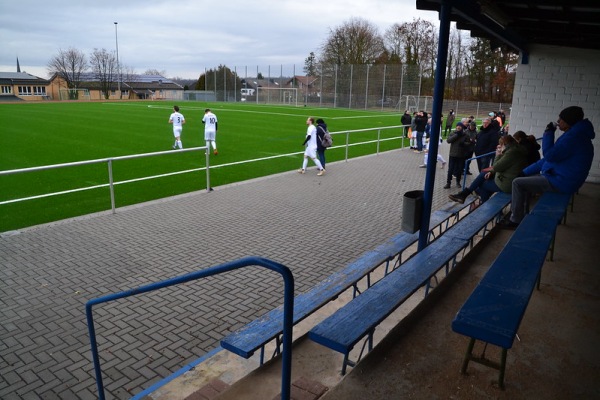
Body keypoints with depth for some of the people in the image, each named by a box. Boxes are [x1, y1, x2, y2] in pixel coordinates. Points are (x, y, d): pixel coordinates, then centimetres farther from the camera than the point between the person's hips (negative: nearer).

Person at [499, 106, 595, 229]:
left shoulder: (574, 136, -23)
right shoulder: (573, 134, 13)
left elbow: (549, 155, -26)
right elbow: (549, 157, 14)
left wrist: (548, 133, -14)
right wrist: (525, 172, 12)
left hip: (561, 182, -11)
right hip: (559, 177, 11)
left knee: (517, 183, -11)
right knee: (525, 178, 19)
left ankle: (515, 220, -1)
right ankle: (518, 213, 20)